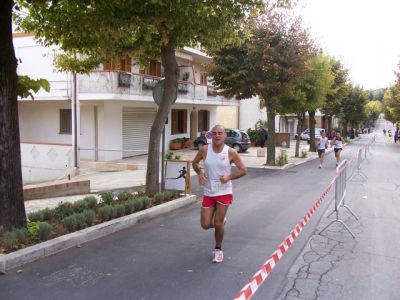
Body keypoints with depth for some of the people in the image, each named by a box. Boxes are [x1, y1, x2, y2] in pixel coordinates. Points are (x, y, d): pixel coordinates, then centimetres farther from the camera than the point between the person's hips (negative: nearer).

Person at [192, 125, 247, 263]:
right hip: (208, 193, 2)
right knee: (205, 225, 4)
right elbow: (195, 163, 11)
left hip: (224, 193, -2)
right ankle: (221, 221, 39)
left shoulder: (231, 152, -9)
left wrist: (229, 177, -18)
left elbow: (243, 170, -2)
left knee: (218, 224, 1)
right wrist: (199, 172, -10)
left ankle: (218, 249, 26)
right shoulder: (204, 150, -5)